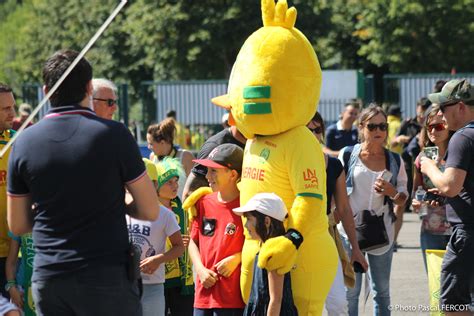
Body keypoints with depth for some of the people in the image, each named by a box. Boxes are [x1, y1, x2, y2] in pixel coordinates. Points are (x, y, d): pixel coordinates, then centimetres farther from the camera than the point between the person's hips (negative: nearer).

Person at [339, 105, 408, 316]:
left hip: (382, 230, 3)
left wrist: (392, 191, -11)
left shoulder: (395, 161, 6)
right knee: (350, 291, -1)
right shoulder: (347, 155, 0)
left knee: (382, 290, 10)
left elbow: (402, 199, 10)